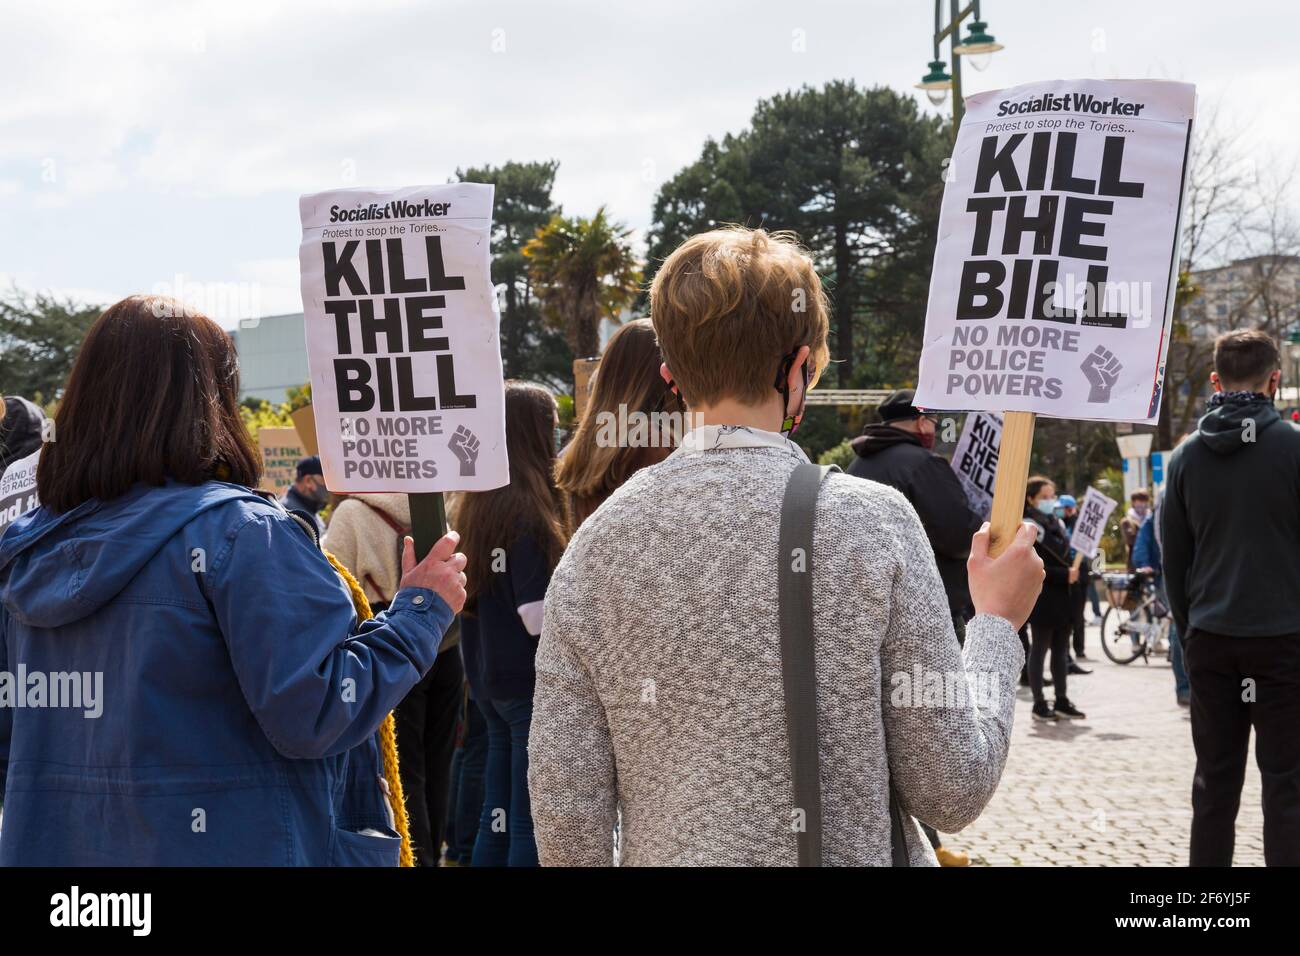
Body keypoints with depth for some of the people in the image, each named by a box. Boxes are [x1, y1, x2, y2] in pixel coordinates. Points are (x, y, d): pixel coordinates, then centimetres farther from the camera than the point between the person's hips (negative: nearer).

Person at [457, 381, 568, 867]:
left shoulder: (473, 506, 8)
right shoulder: (528, 511, -16)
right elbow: (539, 617, -21)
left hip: (488, 680, 8)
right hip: (531, 683, -8)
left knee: (498, 814, 15)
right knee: (533, 821, 0)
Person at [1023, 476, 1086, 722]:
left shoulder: (1058, 524, 15)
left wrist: (1073, 572, 5)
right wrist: (1065, 575, -20)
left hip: (1061, 596, 8)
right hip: (1041, 598, -8)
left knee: (1061, 650, 9)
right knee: (1039, 649, -1)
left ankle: (1061, 701, 15)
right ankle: (1039, 704, 3)